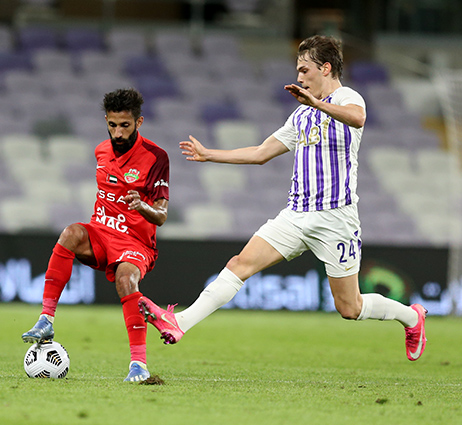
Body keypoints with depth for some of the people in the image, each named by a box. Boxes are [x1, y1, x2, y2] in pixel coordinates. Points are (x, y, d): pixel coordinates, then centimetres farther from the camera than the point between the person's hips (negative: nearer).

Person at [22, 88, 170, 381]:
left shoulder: (155, 157, -8)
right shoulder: (102, 151, 11)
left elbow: (161, 216, -12)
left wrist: (143, 207, -31)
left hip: (136, 242, -4)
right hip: (100, 235, 4)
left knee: (125, 278, -37)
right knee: (71, 234, -32)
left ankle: (139, 363, -32)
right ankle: (46, 321, -33)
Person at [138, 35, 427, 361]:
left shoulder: (346, 97, -5)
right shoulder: (301, 115, 20)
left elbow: (357, 118, -31)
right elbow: (262, 153, 26)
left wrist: (317, 103, -45)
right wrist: (209, 155, 24)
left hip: (335, 217, -7)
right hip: (296, 214, 7)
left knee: (350, 308, 0)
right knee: (242, 263, -10)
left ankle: (411, 316, 26)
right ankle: (179, 324, -19)